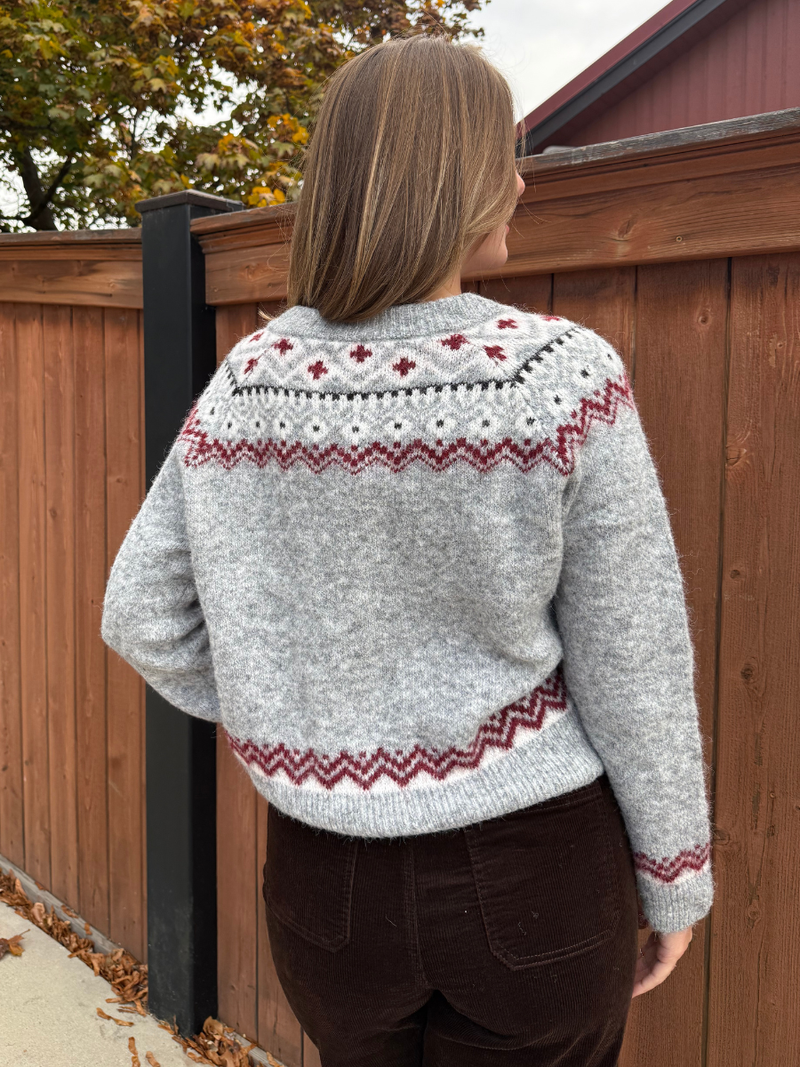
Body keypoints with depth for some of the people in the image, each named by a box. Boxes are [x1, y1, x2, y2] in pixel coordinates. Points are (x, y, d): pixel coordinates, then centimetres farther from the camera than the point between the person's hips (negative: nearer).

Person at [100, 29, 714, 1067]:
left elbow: (141, 615, -2)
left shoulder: (247, 383, -8)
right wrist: (675, 880, 1)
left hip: (326, 878, 3)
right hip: (530, 873, -2)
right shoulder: (563, 377, -19)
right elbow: (633, 667, -13)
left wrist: (280, 717, 9)